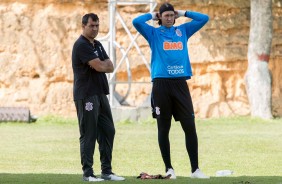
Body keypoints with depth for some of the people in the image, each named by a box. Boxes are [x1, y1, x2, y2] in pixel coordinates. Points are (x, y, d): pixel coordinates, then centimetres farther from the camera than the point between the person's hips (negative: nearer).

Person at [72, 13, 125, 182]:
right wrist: (106, 64, 3)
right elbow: (99, 66, -18)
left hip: (101, 94, 9)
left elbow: (110, 67, 10)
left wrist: (102, 64, -11)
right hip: (86, 96, -9)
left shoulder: (98, 45, 17)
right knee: (89, 135, -6)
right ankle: (88, 173, -3)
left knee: (108, 131, 8)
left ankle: (107, 171, 13)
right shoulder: (81, 45, -11)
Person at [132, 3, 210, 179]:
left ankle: (195, 169, -2)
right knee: (163, 128, 2)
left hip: (180, 83, 2)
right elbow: (136, 22, -7)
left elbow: (204, 18, 18)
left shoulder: (183, 31, 16)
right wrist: (152, 15, 7)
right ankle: (169, 168, 10)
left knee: (190, 126, -4)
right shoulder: (153, 33, 8)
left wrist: (182, 13, 16)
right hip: (161, 84, -2)